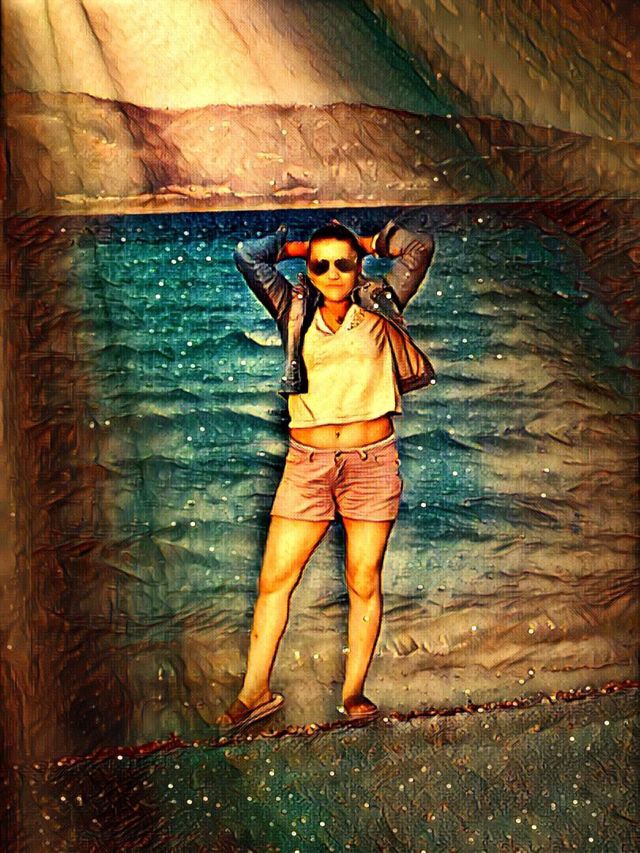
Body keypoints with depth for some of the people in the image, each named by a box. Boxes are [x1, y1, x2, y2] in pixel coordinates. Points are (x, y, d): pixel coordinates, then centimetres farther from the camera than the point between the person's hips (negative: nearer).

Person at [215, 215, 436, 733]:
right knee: (275, 578, 1)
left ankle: (354, 692, 20)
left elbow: (421, 246, 2)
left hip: (373, 461, -1)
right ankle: (255, 693, 15)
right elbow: (248, 254, 3)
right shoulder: (295, 311, 7)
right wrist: (300, 246, 13)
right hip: (308, 463, 1)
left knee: (365, 580, 6)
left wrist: (367, 242, 12)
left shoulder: (379, 308, 6)